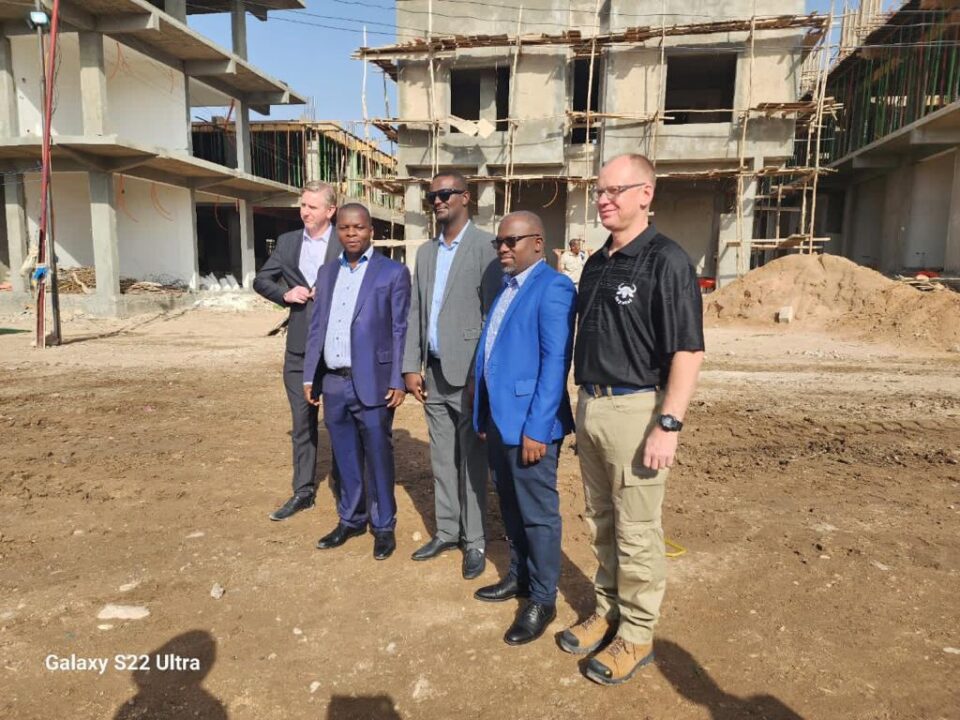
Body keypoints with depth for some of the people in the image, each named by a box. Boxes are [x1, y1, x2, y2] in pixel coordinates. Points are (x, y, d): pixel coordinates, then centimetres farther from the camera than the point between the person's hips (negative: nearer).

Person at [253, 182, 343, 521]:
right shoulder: (287, 241, 8)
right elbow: (261, 280, 12)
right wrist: (285, 294, -6)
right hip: (299, 346, 4)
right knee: (302, 420, 11)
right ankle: (303, 490, 23)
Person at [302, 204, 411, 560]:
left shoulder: (393, 272, -3)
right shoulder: (327, 272, 13)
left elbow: (401, 330, -6)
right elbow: (316, 326, 13)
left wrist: (398, 380, -11)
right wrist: (309, 376, 9)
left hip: (372, 383, -5)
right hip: (333, 383, 5)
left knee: (378, 459, 6)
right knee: (346, 460, 16)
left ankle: (383, 526, 23)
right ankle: (350, 520, 33)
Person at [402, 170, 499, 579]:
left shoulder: (485, 246, -7)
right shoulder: (426, 252, 14)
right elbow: (415, 312, 13)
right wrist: (411, 366, 6)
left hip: (469, 373, -6)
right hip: (433, 373, 6)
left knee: (472, 461, 4)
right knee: (441, 460, 15)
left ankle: (475, 541, 18)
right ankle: (446, 531, 29)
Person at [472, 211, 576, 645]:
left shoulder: (552, 287, -13)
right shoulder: (507, 286, 15)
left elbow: (555, 361, -18)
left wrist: (536, 427, -21)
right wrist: (484, 413, 14)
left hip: (529, 421, -9)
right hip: (499, 416, 9)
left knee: (538, 513, 5)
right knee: (510, 507, 21)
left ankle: (543, 601, 21)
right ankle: (519, 577, 39)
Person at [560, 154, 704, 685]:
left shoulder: (666, 261, -11)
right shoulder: (596, 263, 12)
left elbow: (688, 351, -16)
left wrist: (669, 425, -20)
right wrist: (583, 403, 16)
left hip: (635, 409, -7)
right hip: (590, 405, 8)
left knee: (636, 531, 6)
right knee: (601, 522, 18)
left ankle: (636, 635, 24)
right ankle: (607, 612, 36)